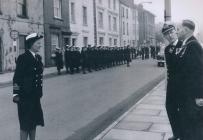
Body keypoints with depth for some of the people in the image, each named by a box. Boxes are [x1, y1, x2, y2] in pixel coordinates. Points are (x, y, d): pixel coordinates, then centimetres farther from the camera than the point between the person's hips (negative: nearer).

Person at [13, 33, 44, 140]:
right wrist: (16, 94, -17)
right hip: (25, 96, -7)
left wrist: (39, 92, 12)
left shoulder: (38, 57, 8)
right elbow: (17, 77, -15)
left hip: (35, 95, 7)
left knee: (34, 121, 16)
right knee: (25, 123, 3)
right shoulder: (23, 58, -13)